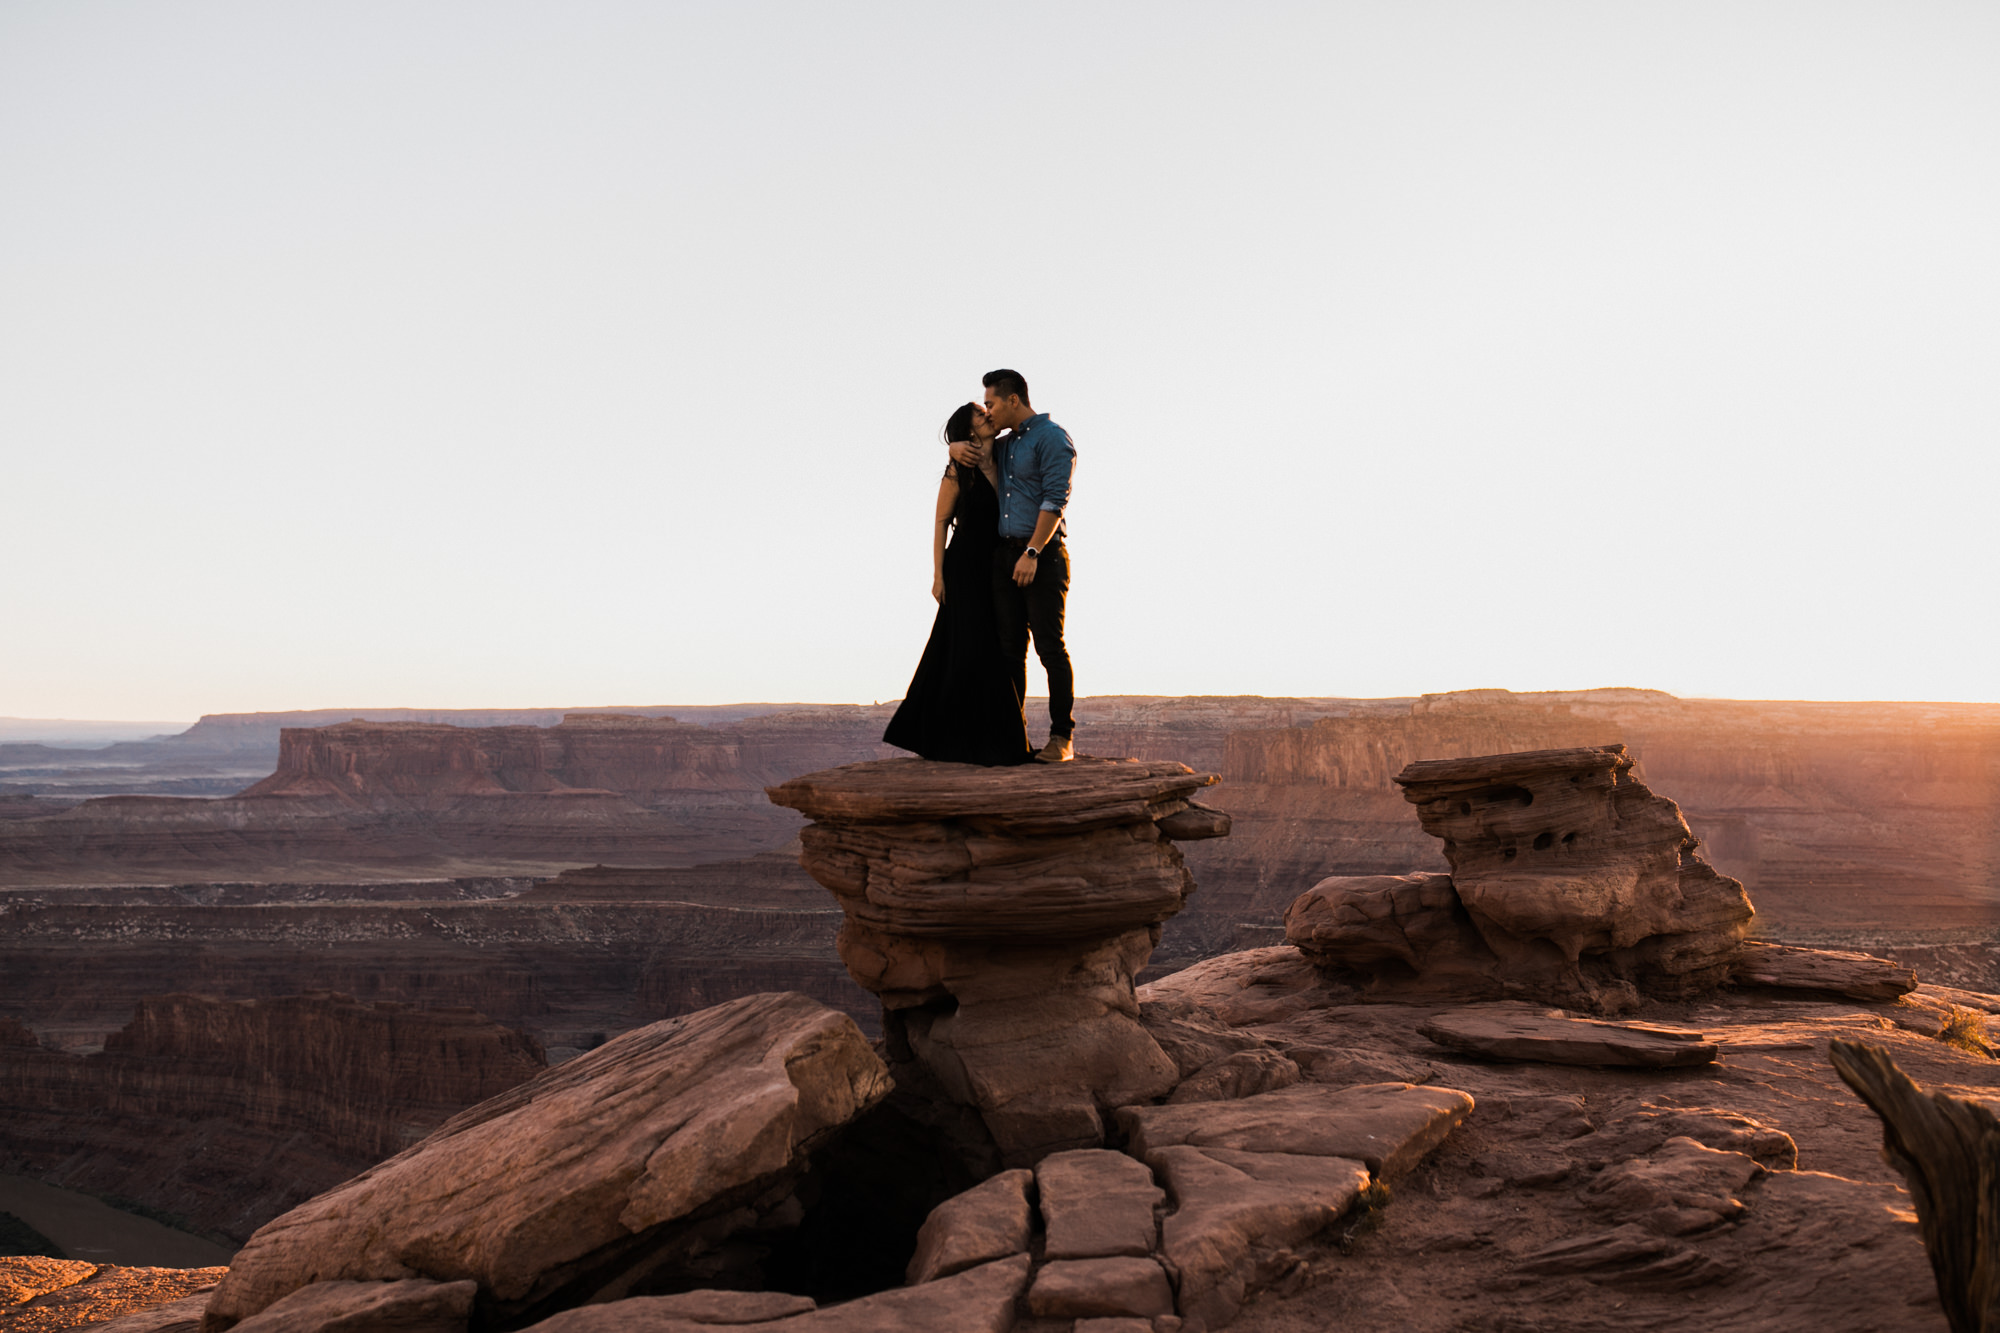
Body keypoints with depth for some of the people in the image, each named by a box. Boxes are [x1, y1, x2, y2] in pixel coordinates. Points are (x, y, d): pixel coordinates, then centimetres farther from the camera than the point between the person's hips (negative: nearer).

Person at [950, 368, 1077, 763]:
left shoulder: (1052, 438, -6)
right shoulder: (1003, 445, 19)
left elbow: (1055, 500, -15)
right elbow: (967, 445, 36)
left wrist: (1032, 553, -22)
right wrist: (957, 447, 9)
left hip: (1042, 554, -8)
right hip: (1005, 554, 8)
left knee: (1050, 648, -8)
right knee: (1010, 648, 5)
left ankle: (1062, 737, -5)